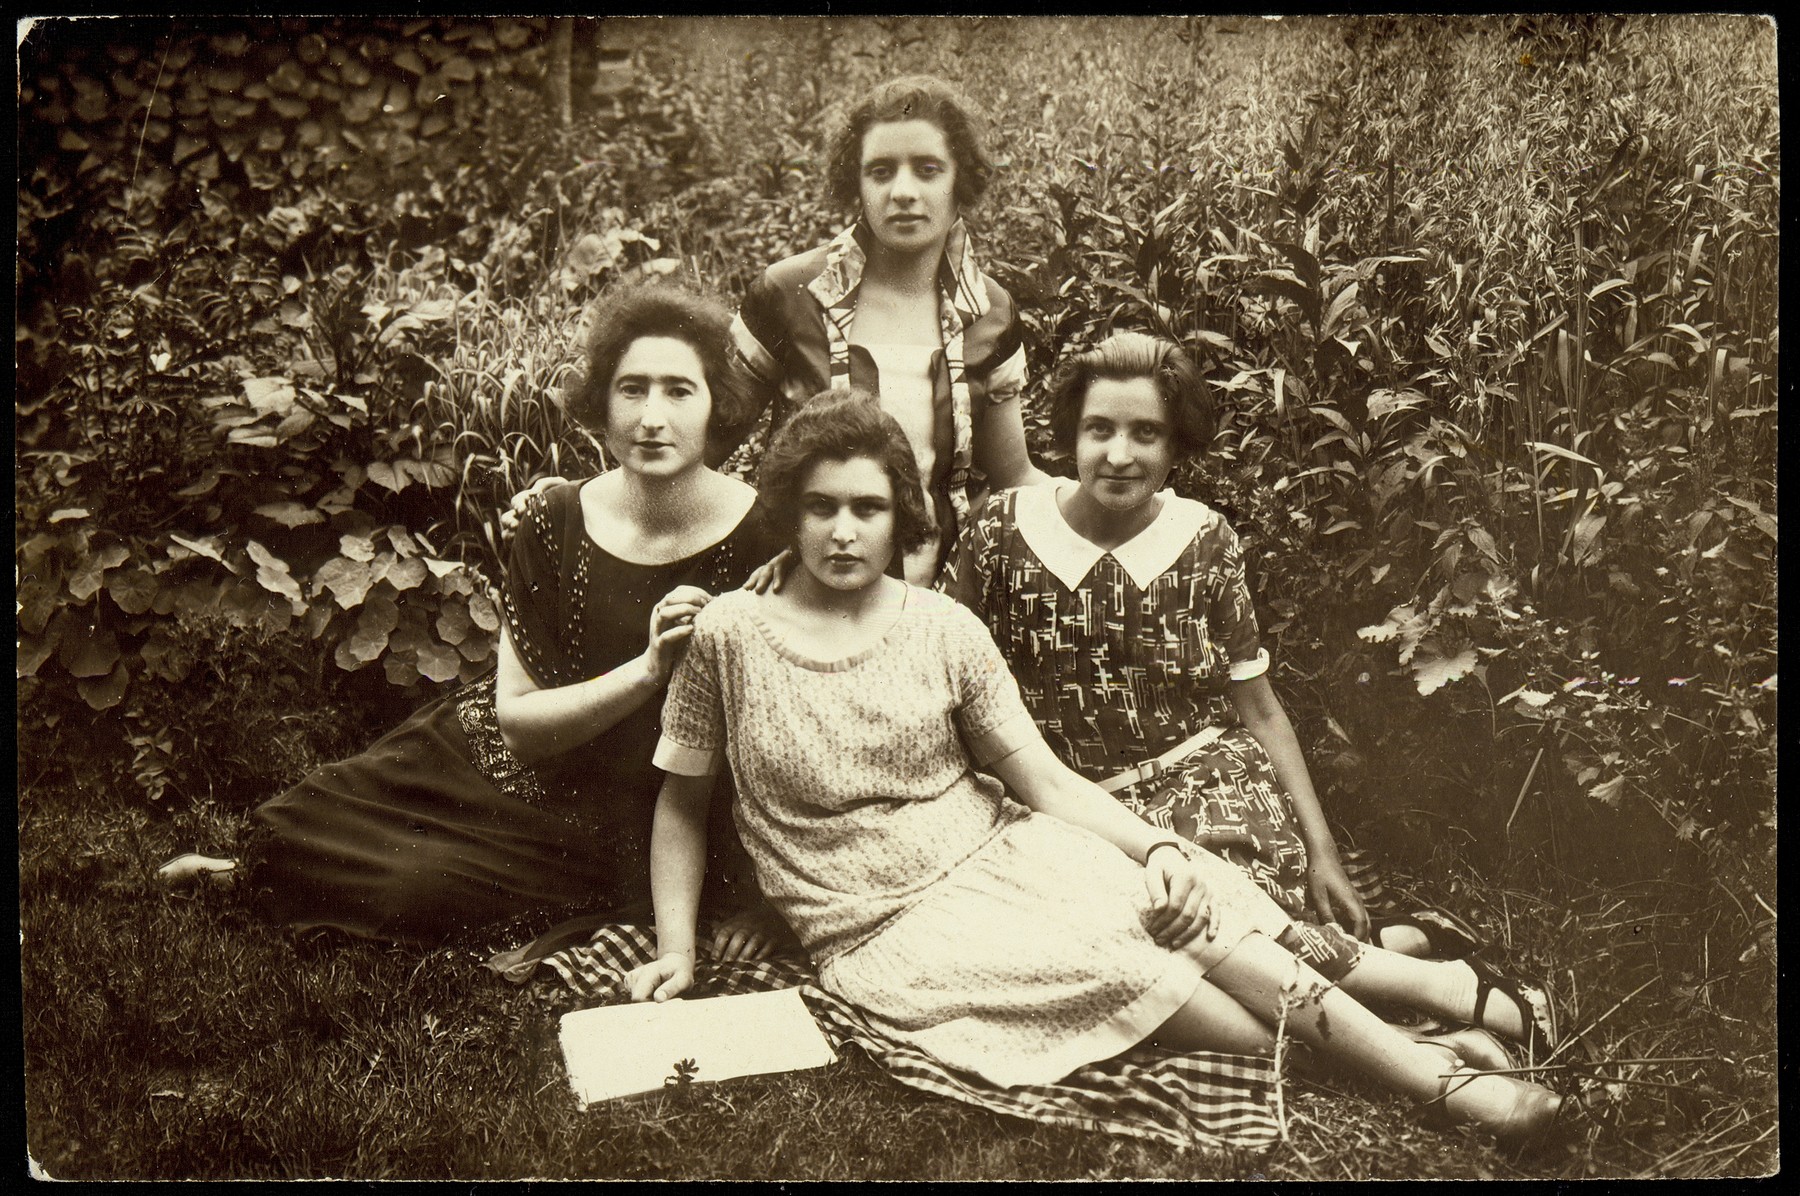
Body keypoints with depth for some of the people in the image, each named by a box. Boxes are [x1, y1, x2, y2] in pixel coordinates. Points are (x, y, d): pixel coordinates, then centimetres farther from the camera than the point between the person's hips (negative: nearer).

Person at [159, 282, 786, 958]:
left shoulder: (764, 538, -17)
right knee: (288, 833, -10)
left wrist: (761, 884, -16)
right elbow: (517, 721, -10)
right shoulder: (554, 523, -9)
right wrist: (645, 671, -25)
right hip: (520, 774, 3)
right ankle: (256, 864, 28)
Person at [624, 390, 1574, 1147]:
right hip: (884, 926, -3)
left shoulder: (943, 630, 2)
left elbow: (1043, 779, 2)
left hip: (997, 848, 3)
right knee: (1111, 967, -26)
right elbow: (683, 800, 6)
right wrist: (675, 949, -3)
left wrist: (1156, 846, -13)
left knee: (1164, 895, -26)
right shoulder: (731, 635, -5)